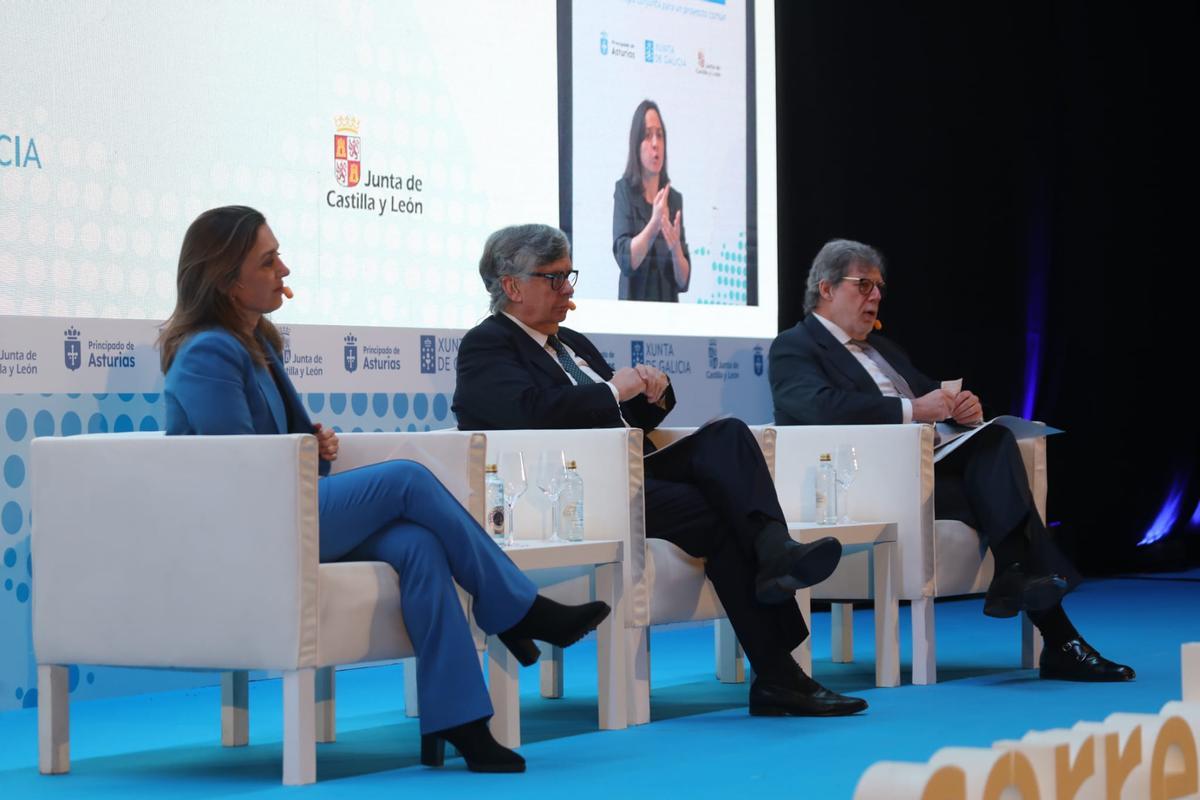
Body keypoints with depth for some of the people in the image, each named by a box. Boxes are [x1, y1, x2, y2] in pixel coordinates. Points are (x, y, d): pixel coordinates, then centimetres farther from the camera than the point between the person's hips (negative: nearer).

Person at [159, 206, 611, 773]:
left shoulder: (255, 341, 16)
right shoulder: (207, 354, -14)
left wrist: (313, 440, 6)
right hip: (237, 533, -9)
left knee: (416, 543, -19)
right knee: (407, 481, -18)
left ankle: (453, 721, -27)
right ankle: (519, 611, -6)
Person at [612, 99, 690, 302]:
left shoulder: (674, 199, 7)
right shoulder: (624, 191, -1)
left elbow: (684, 280, 4)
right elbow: (625, 260, -14)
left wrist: (676, 249, -14)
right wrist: (653, 224, -26)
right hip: (635, 308, -3)